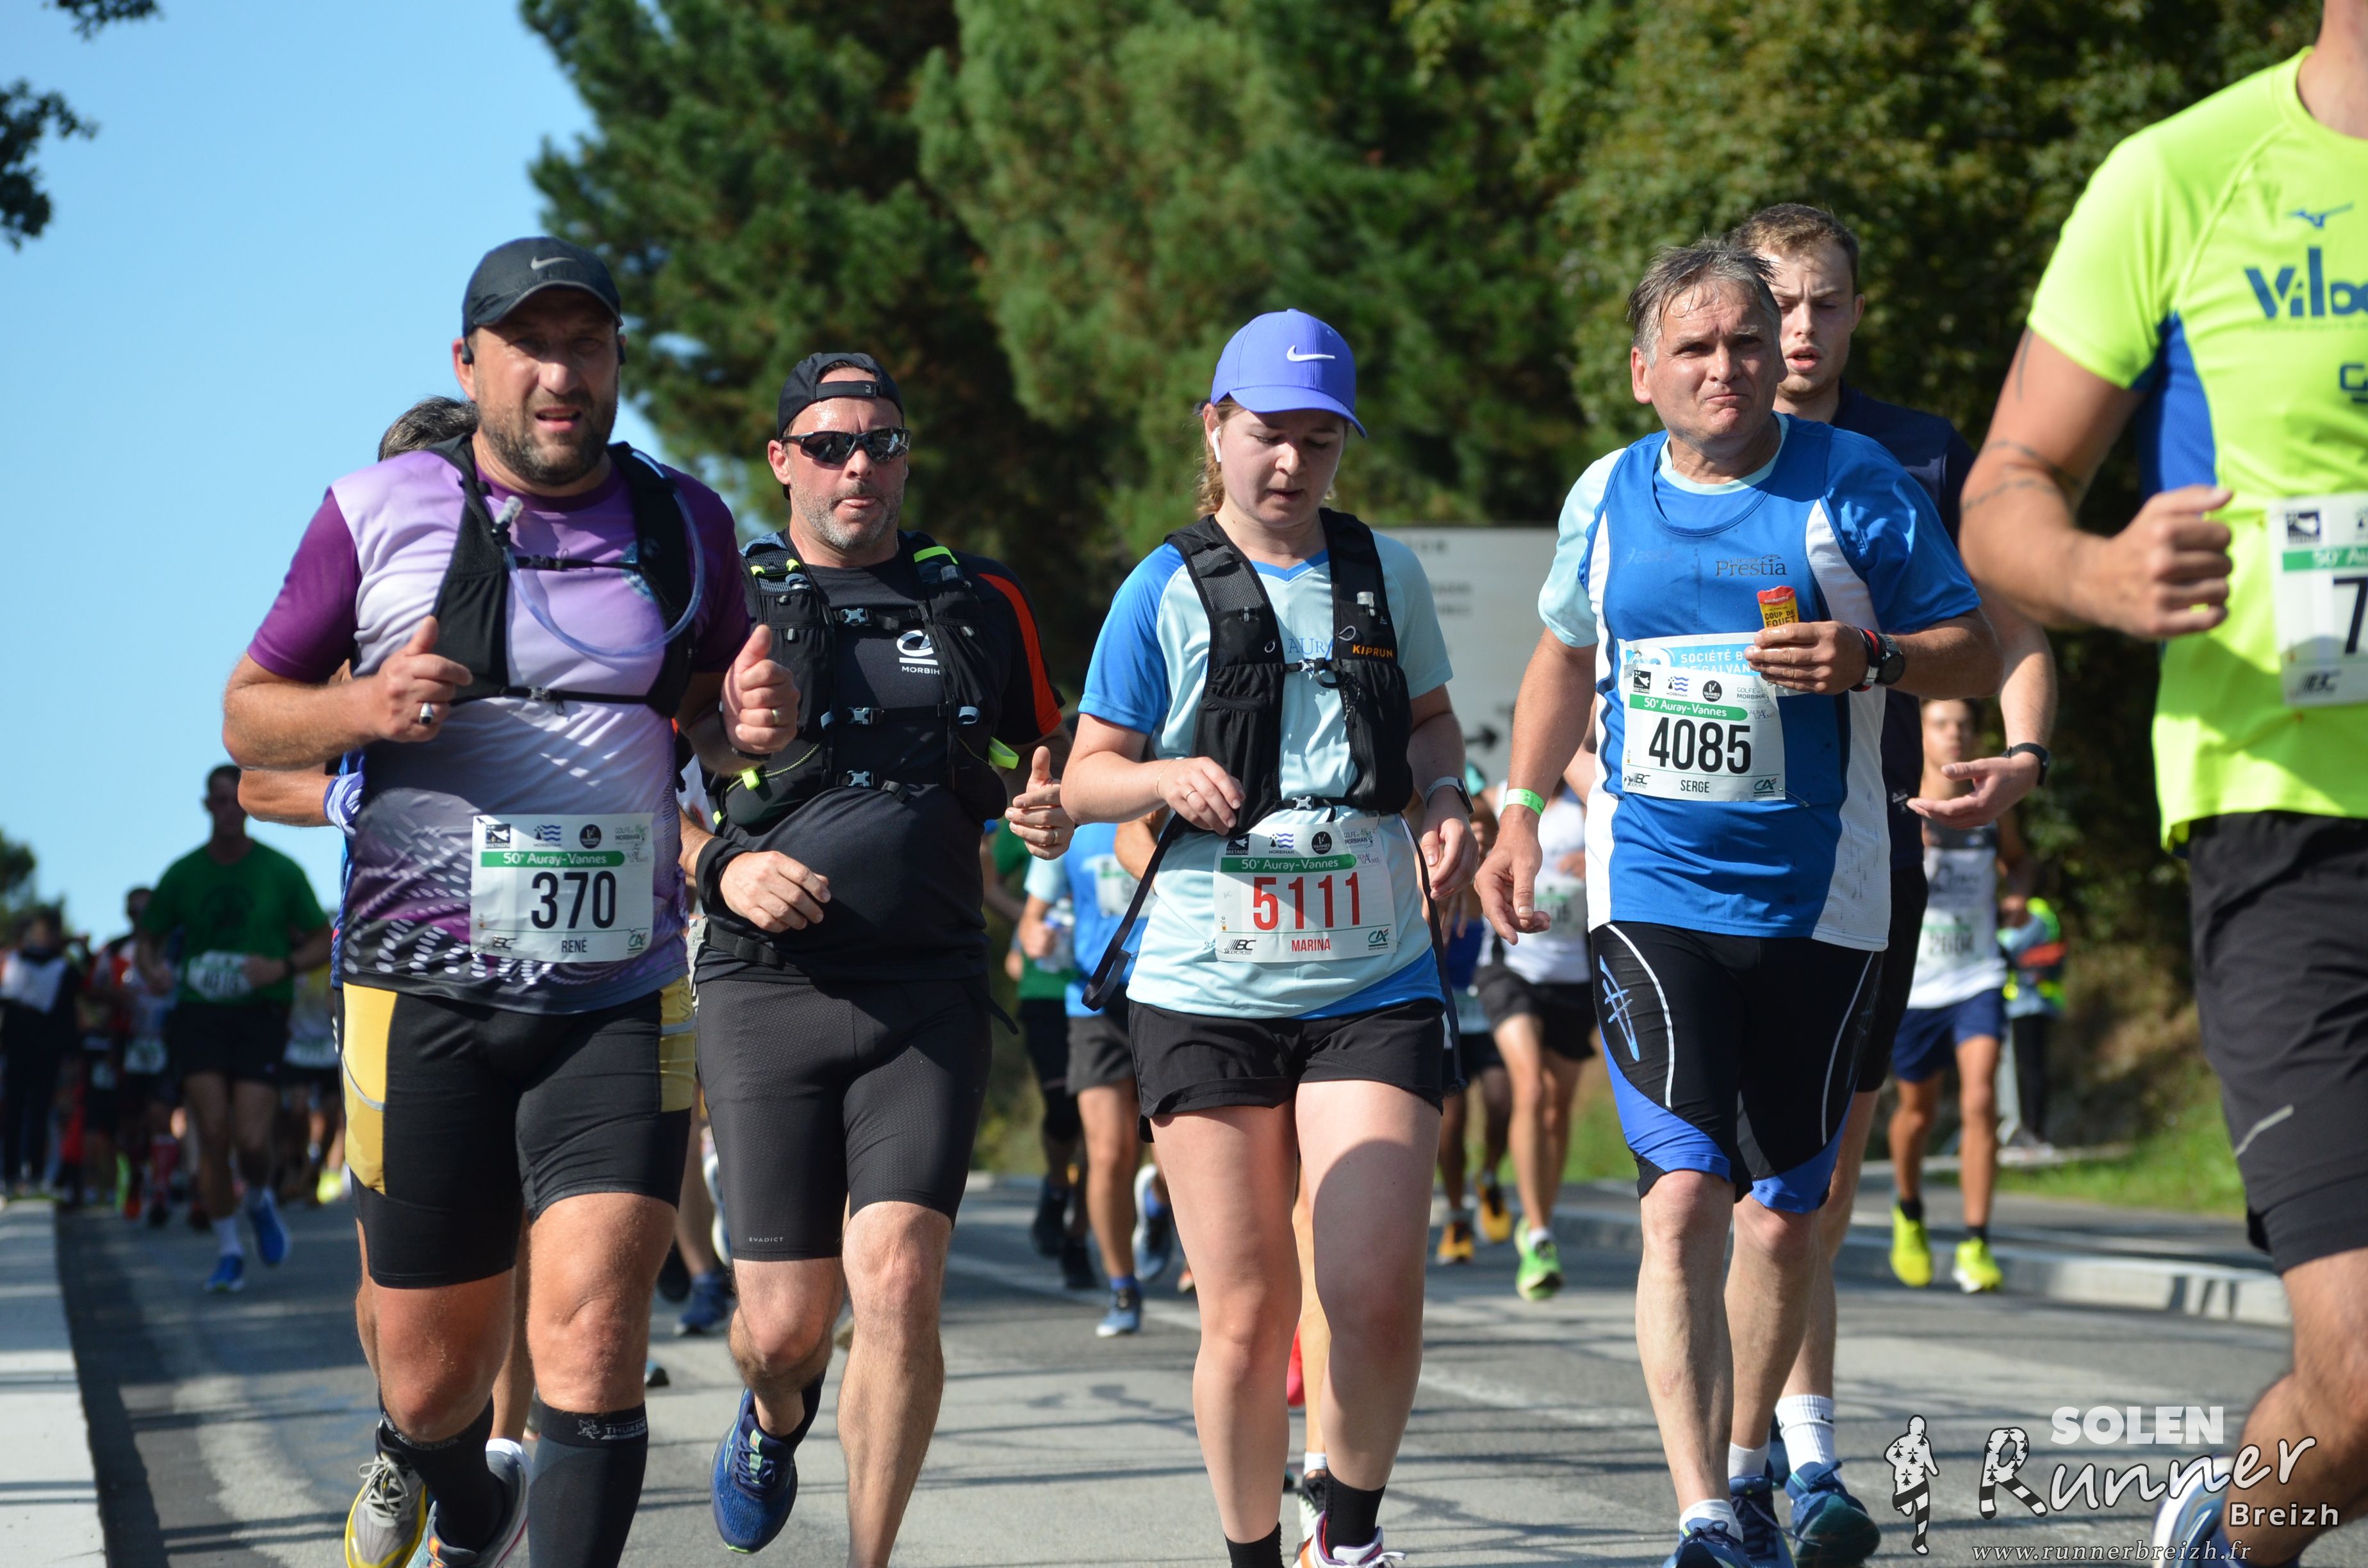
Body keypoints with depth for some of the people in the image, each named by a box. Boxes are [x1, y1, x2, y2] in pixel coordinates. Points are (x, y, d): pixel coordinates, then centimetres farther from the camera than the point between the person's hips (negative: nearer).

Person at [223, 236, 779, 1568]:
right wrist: (366, 707, -15)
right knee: (432, 1379, 8)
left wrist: (751, 722, -4)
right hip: (424, 995, -1)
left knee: (591, 1339, -17)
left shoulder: (687, 525, 8)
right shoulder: (376, 514, 1)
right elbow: (249, 714, 7)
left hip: (620, 1000, 1)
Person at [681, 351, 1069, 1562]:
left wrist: (1050, 812, 0)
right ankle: (777, 1418, 40)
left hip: (928, 994, 1)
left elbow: (1048, 758, 23)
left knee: (896, 1284, -17)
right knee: (787, 1321, 2)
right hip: (767, 992, -1)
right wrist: (721, 867, -11)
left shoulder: (981, 604, 12)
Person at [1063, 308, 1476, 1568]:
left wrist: (1443, 799, 3)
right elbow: (1084, 780, 5)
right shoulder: (1168, 589, 1)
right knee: (1246, 1314, -1)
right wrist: (1166, 778, -17)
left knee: (1376, 1290, -13)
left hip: (1374, 983, 1)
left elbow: (1431, 720, 24)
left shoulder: (1386, 574, 8)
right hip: (1207, 990, -1)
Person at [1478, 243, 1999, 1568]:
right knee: (1684, 1199, -16)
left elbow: (1979, 652, 0)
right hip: (1652, 899, 0)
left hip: (1818, 905, 0)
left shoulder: (1854, 483, -2)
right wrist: (1520, 812, 20)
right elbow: (1566, 652, 25)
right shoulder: (1605, 499, 6)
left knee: (1784, 1214, 8)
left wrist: (1870, 658, -20)